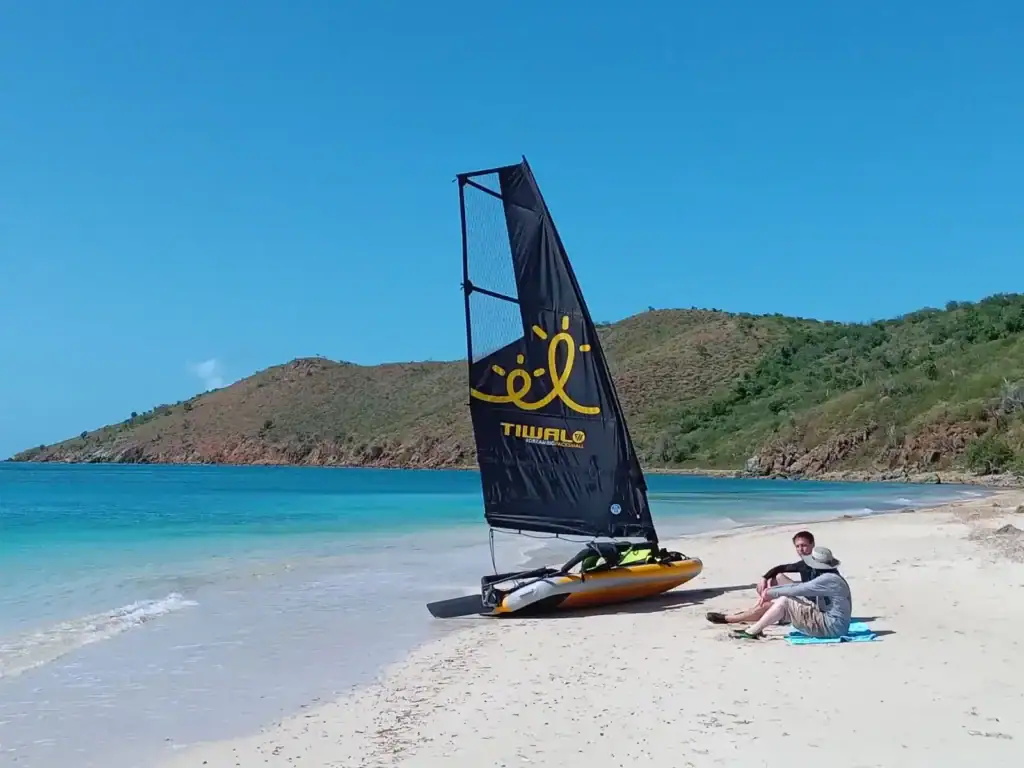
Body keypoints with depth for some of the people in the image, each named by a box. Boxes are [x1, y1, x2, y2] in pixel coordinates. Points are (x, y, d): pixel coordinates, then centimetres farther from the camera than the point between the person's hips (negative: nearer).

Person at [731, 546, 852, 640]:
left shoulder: (829, 579, -18)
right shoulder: (828, 577, 15)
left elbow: (798, 590, -17)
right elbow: (800, 587, 13)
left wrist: (771, 593, -6)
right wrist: (771, 590, 5)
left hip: (831, 627, -10)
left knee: (784, 601, -14)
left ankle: (752, 632, -10)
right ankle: (756, 628, 5)